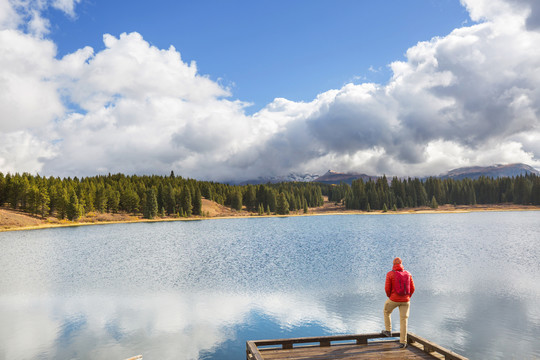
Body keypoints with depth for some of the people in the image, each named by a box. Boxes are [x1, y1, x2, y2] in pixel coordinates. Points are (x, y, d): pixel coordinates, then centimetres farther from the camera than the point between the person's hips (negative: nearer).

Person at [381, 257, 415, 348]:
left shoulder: (390, 274, -8)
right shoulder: (408, 274, 2)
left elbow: (387, 288, -9)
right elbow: (412, 288, 4)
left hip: (393, 299, -2)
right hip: (405, 301, 2)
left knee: (386, 312, 27)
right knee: (403, 320, 6)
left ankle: (388, 331, 31)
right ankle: (403, 343, 4)